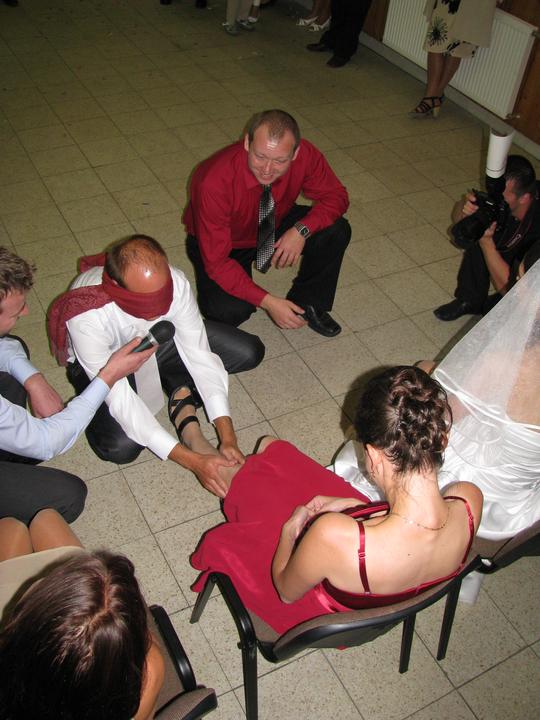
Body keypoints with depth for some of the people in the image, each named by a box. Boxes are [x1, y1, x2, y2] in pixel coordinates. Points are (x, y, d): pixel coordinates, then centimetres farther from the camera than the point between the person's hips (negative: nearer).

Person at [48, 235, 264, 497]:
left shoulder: (174, 283, -32)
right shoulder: (86, 317, -40)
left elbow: (200, 355, -25)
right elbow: (120, 400, -36)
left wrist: (227, 436, -32)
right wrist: (192, 461, -40)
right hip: (104, 360, -2)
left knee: (250, 352, -10)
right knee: (120, 447, -27)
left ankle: (179, 386, 11)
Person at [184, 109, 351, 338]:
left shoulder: (304, 155, -27)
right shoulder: (214, 182, -37)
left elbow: (336, 197, -11)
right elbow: (216, 262, -32)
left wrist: (302, 230, -31)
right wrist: (267, 302, -39)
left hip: (275, 225, 4)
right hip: (225, 243, -4)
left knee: (336, 231, -20)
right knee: (229, 311, -30)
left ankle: (307, 304, 3)